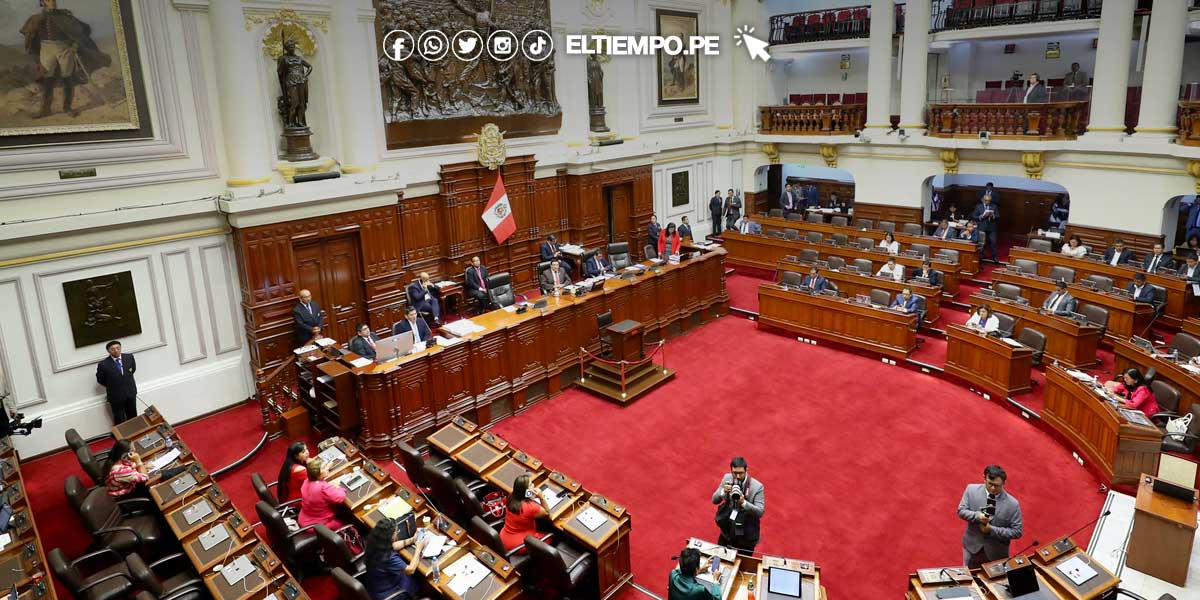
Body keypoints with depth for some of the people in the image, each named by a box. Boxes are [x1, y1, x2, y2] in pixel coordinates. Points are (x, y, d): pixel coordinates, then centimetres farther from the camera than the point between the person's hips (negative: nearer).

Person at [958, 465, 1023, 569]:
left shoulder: (1012, 504, -14)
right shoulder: (971, 489, -9)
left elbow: (1017, 532, -10)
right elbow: (961, 511, -6)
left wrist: (992, 530, -21)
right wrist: (977, 516, -25)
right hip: (972, 547, 2)